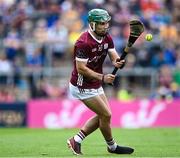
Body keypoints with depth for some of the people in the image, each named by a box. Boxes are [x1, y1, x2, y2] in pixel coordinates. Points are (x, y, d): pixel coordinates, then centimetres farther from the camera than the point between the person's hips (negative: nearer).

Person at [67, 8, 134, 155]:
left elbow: (115, 57, -8)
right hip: (83, 87, -9)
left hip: (95, 86, 9)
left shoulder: (107, 38, 0)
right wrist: (102, 77, -31)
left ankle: (76, 140, 20)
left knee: (102, 115, 14)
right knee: (106, 115, -3)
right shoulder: (84, 42, -26)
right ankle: (112, 146, 17)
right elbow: (81, 68, -27)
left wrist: (118, 62, -32)